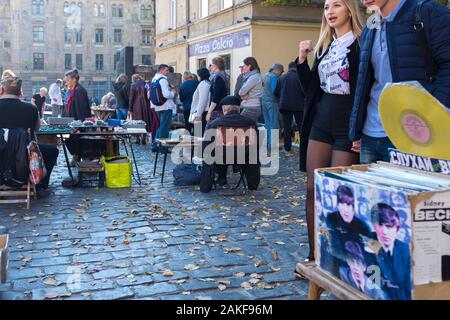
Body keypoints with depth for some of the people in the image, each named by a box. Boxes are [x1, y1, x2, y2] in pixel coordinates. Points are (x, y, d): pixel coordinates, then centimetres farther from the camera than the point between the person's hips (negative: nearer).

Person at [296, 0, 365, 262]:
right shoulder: (324, 46, 15)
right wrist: (302, 60, 3)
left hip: (347, 124, -7)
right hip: (321, 121, 7)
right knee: (313, 189, 5)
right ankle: (314, 255, 14)